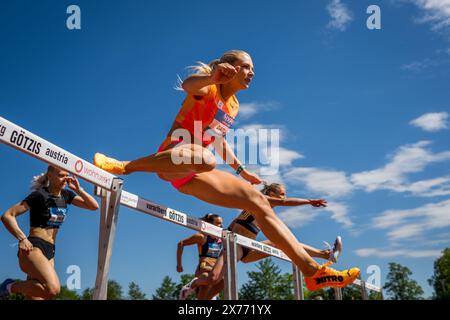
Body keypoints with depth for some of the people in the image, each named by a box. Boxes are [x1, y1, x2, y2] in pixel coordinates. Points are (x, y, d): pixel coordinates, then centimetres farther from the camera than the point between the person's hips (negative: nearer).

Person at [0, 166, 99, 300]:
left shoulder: (66, 195, 12)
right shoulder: (40, 195, -9)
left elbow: (94, 206, 9)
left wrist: (78, 189, -3)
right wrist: (22, 238, -21)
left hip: (50, 250, 8)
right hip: (33, 248, -8)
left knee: (34, 297, 2)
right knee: (53, 288, -29)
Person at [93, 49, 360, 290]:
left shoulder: (233, 105, 16)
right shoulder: (208, 89, -8)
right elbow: (188, 85, -34)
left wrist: (241, 170, 28)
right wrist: (211, 77, -55)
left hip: (194, 174, 8)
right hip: (172, 158, -8)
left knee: (258, 201, 0)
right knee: (204, 158, -44)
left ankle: (312, 270, 0)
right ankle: (125, 167, -23)